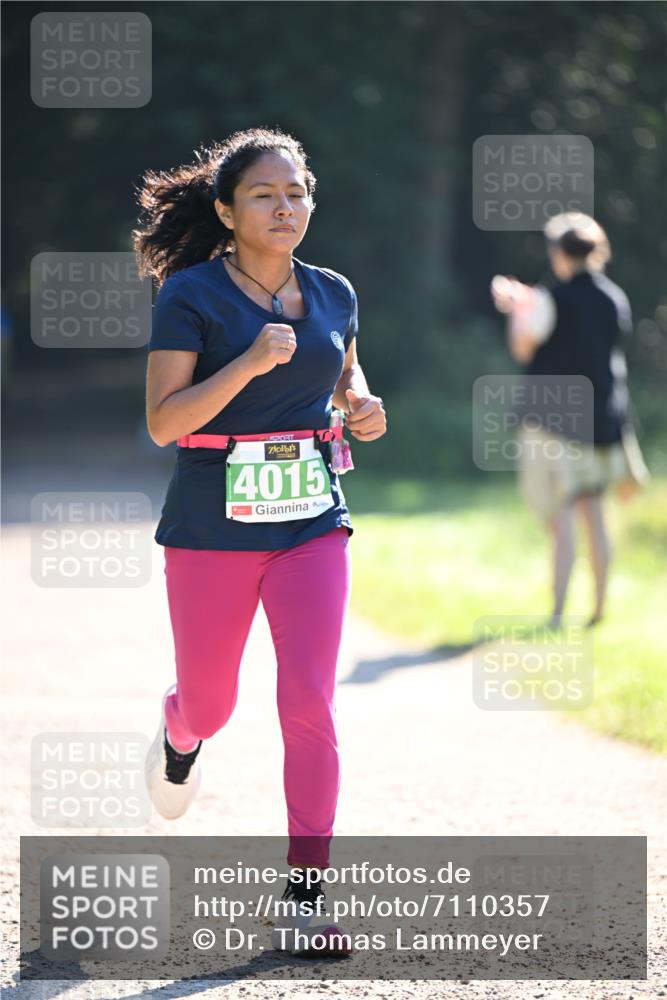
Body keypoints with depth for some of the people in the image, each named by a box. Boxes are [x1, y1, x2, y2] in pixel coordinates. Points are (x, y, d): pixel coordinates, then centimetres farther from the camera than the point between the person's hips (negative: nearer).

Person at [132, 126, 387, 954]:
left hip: (311, 521, 3)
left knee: (309, 704, -10)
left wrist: (362, 409, 2)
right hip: (211, 524, -2)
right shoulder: (191, 296, -9)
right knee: (211, 705, 11)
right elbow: (162, 422, -15)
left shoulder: (333, 294, 5)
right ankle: (178, 730, 51)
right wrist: (250, 363, -25)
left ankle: (304, 899, -6)